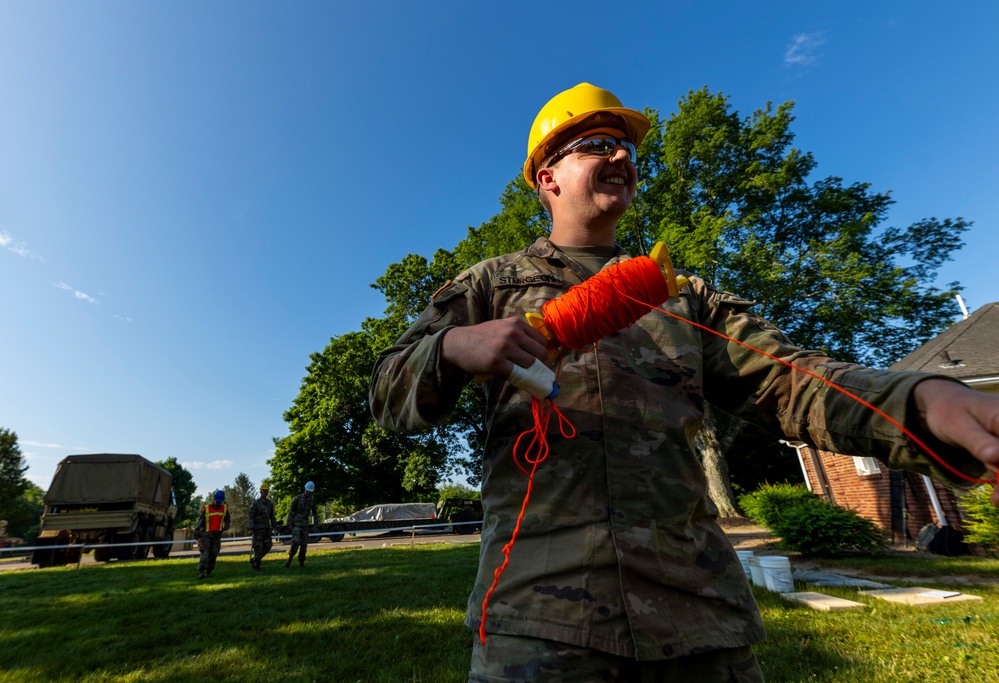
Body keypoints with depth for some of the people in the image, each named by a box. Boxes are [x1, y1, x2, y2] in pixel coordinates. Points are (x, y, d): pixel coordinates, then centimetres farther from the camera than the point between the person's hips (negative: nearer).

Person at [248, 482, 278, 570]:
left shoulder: (270, 503, 7)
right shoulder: (255, 503, -9)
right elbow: (251, 516, -10)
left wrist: (274, 527, 10)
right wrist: (251, 529, -17)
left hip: (267, 528, 5)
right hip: (258, 528, -5)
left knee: (267, 546, 2)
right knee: (258, 547, -2)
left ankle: (254, 559, 23)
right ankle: (256, 564, 14)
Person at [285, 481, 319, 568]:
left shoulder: (312, 500, 3)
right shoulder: (297, 498, -11)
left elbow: (315, 512, 10)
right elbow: (291, 511, -8)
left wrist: (316, 524, 3)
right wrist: (289, 524, -12)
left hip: (305, 524, 4)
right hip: (296, 524, -4)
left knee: (304, 544, 1)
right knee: (296, 542, -18)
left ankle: (301, 561, 12)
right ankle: (290, 557, 3)